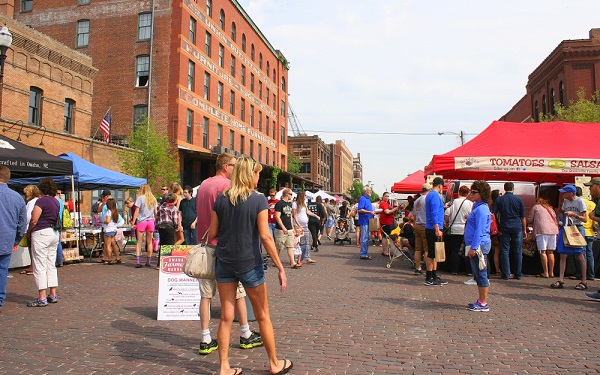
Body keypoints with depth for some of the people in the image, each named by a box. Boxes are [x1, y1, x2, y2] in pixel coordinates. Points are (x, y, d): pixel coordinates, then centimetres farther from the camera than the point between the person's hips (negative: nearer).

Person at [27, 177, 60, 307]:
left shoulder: (41, 201, -13)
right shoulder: (56, 201, 11)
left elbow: (34, 220, -15)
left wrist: (29, 232, 1)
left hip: (41, 233, -8)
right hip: (54, 233, 8)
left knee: (40, 267, -3)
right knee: (51, 265, 13)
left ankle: (42, 298, -2)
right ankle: (53, 295, 16)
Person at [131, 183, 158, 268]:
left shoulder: (140, 198, -5)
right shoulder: (153, 199, 9)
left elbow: (136, 212, -6)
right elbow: (155, 212, 10)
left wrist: (133, 222, -2)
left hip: (141, 221, -3)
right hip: (151, 221, 3)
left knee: (139, 241, 0)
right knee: (149, 242, 7)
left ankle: (138, 261, -7)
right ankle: (148, 261, 11)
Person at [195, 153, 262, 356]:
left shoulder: (203, 185, 14)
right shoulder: (227, 184, -12)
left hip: (203, 245, 7)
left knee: (206, 294, 8)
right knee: (238, 292, 6)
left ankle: (206, 341, 12)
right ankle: (246, 336, 18)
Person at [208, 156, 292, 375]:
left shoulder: (221, 199, 1)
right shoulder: (258, 200, -11)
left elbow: (212, 234, 2)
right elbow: (265, 236, -15)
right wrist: (280, 268, -10)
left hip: (224, 262, 4)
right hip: (249, 264, -3)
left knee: (226, 317, 10)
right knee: (263, 316, 12)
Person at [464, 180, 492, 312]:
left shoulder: (481, 209, -15)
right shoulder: (478, 207, 17)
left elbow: (479, 230, -20)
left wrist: (473, 247, -21)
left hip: (479, 245, -11)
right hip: (477, 245, 11)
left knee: (481, 274, -3)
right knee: (478, 274, 15)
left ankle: (483, 303, 5)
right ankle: (481, 301, 24)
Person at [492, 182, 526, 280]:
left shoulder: (499, 200, 2)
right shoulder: (519, 199, 2)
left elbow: (493, 214, -3)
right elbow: (523, 217, 4)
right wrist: (524, 229, 11)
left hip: (504, 228, 0)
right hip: (517, 228, 0)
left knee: (504, 251, 2)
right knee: (517, 252, 8)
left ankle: (506, 274, 2)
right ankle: (518, 274, 14)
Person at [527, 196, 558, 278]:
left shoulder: (536, 207, 11)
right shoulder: (551, 208, 26)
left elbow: (529, 220, 12)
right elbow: (555, 221, 27)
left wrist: (535, 220, 32)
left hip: (542, 230, -6)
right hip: (553, 230, 6)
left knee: (543, 251, -5)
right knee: (550, 252, 11)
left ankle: (546, 272, -8)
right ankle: (551, 272, 13)